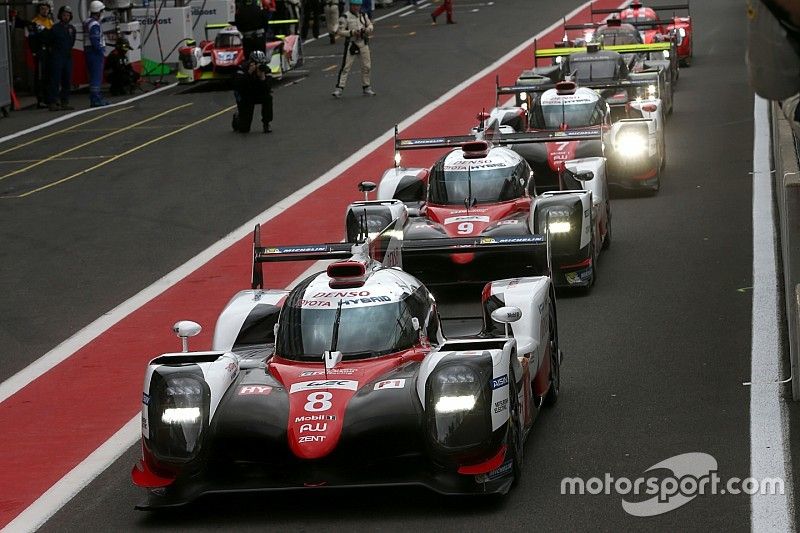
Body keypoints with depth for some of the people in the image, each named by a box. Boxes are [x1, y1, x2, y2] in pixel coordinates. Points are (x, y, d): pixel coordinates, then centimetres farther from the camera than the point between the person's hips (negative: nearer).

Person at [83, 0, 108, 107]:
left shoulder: (87, 22, 15)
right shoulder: (94, 24, -17)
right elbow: (95, 41, -23)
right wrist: (102, 52, -14)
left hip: (88, 50, 10)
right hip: (96, 53, -10)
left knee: (94, 77, 15)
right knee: (96, 77, -8)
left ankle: (97, 98, 22)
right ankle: (95, 100, -9)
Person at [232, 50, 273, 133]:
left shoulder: (265, 70, -16)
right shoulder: (244, 68, -23)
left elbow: (267, 89, -25)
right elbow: (237, 84, -36)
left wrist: (262, 77, -39)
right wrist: (249, 73, -42)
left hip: (258, 94, 3)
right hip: (245, 96, -3)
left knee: (268, 97, -33)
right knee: (244, 129, -5)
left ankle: (266, 123, -12)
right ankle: (237, 117, 34)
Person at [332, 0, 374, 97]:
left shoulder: (363, 15, 8)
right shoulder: (345, 17, -8)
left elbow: (370, 25, 17)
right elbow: (340, 31, -10)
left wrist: (367, 29, -6)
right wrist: (352, 32, -22)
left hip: (363, 43, 5)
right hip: (351, 43, -5)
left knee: (366, 66, 10)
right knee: (346, 66, -9)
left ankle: (366, 88, 23)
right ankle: (339, 88, -9)